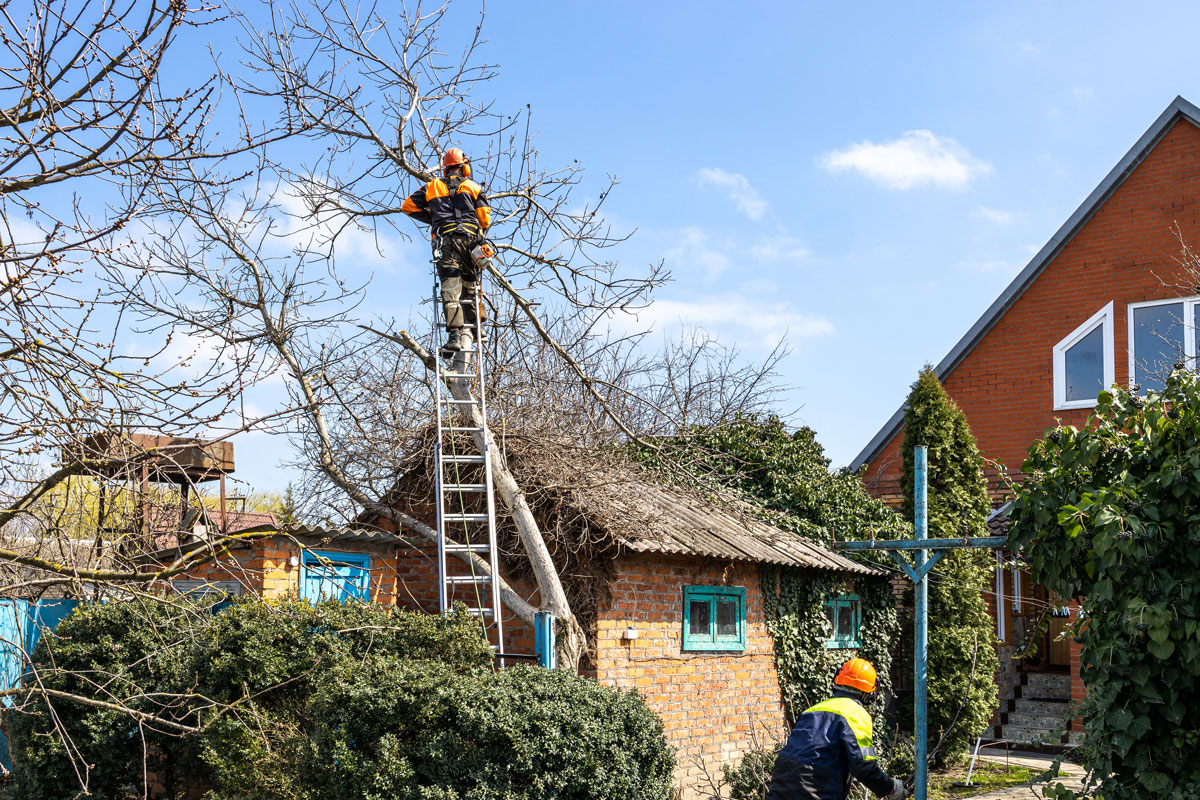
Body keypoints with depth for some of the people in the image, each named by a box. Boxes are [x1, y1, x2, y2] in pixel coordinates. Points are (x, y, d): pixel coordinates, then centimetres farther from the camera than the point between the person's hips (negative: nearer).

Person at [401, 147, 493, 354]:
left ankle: (454, 334, -23)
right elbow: (485, 218, 9)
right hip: (470, 238, 1)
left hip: (445, 238, 0)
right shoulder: (474, 187, 16)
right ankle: (468, 331, 7)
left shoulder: (432, 186, 19)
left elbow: (408, 206, 17)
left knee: (451, 289, -10)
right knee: (469, 286, 14)